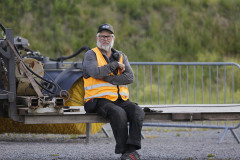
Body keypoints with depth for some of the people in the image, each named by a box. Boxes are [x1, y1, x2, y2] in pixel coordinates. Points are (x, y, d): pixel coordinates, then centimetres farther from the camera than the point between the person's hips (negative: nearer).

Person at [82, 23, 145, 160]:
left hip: (122, 100, 5)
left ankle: (132, 149, -31)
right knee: (119, 113, -34)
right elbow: (95, 72, -17)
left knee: (138, 112, -25)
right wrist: (115, 65, -8)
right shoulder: (90, 55, 6)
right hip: (99, 100, -4)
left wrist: (107, 78, -11)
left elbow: (130, 77, 0)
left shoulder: (121, 56, 18)